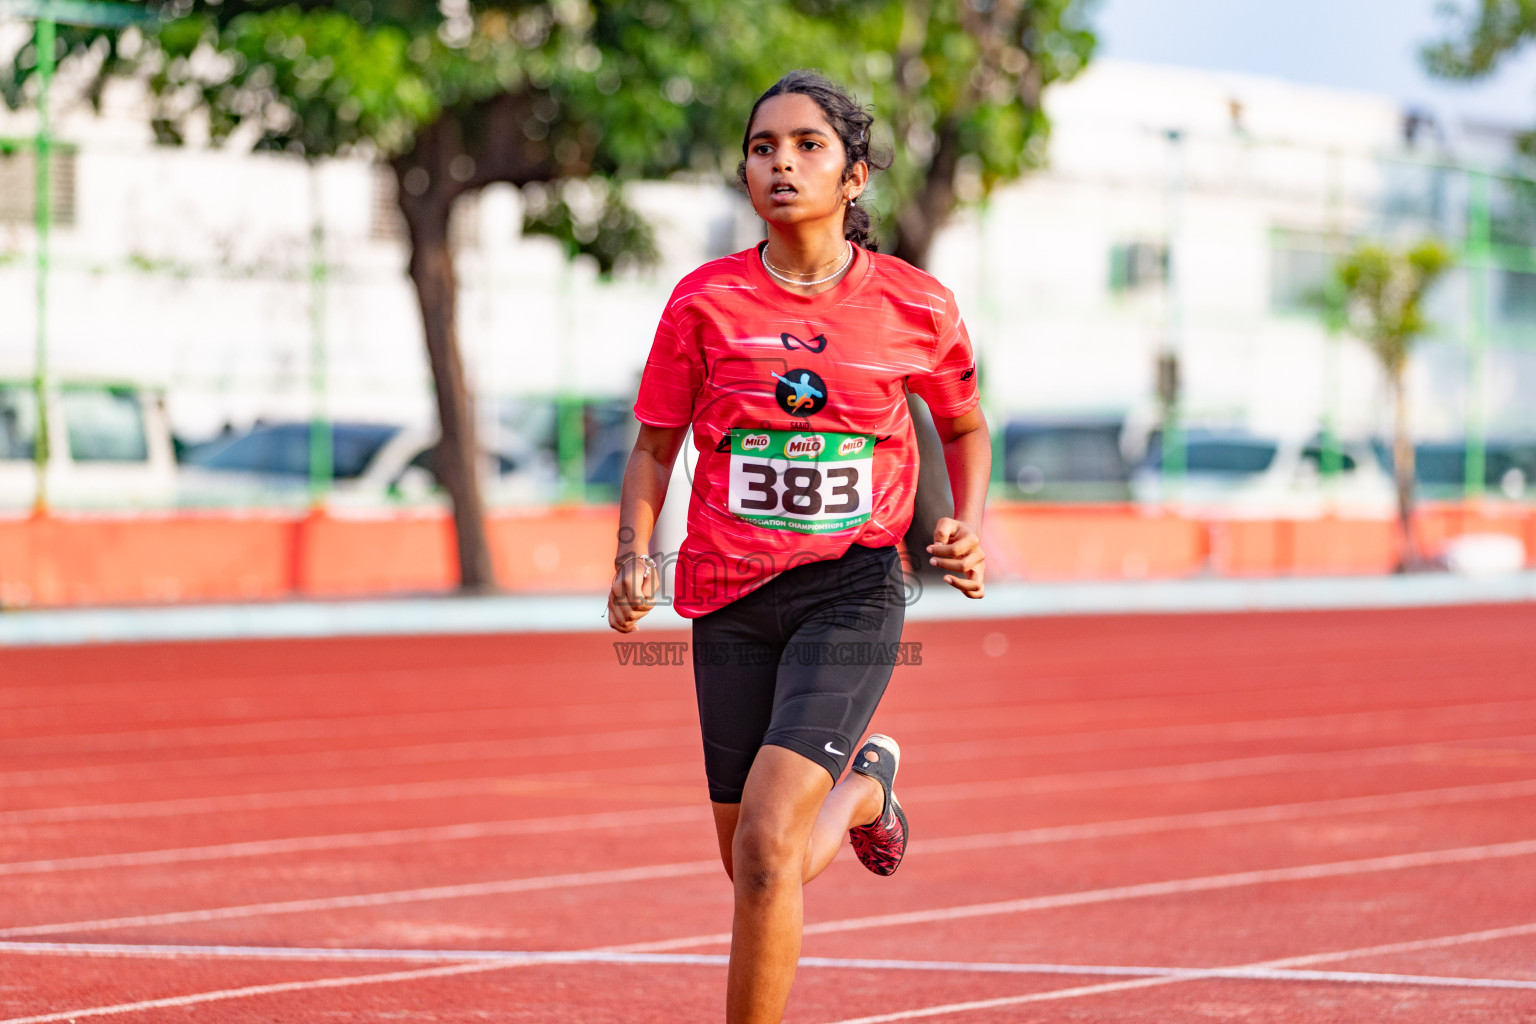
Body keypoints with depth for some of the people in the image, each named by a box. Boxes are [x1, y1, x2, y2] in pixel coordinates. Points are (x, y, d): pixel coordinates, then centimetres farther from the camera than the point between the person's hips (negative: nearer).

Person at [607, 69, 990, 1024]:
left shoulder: (917, 306, -2)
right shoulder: (706, 299, -2)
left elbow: (966, 427, 17)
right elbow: (654, 445, 9)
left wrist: (968, 528, -1)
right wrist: (634, 558, -7)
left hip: (853, 590, -2)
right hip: (732, 597, 2)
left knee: (767, 846, -21)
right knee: (761, 873, 10)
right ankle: (865, 786, 43)